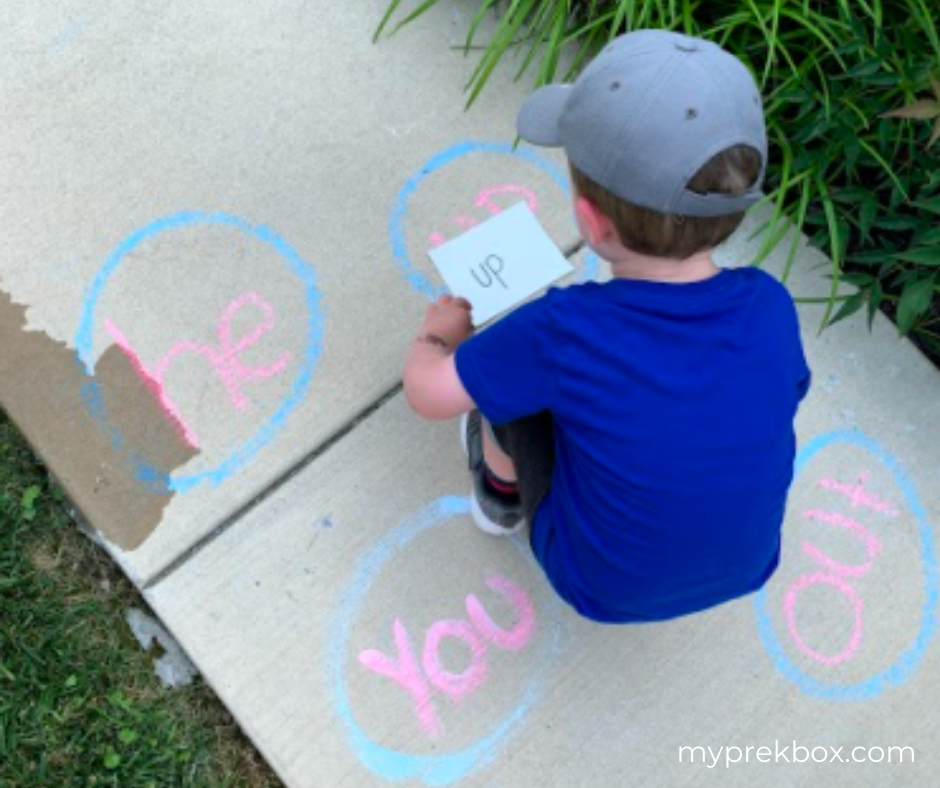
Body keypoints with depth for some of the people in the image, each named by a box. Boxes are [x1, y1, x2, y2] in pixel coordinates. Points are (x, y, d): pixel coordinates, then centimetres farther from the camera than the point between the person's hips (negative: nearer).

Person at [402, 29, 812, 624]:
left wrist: (439, 335, 5)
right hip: (742, 562, 3)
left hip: (606, 586, -3)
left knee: (512, 376, 5)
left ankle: (502, 491, 33)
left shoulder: (563, 333, -33)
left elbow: (427, 391, -18)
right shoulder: (770, 307, -22)